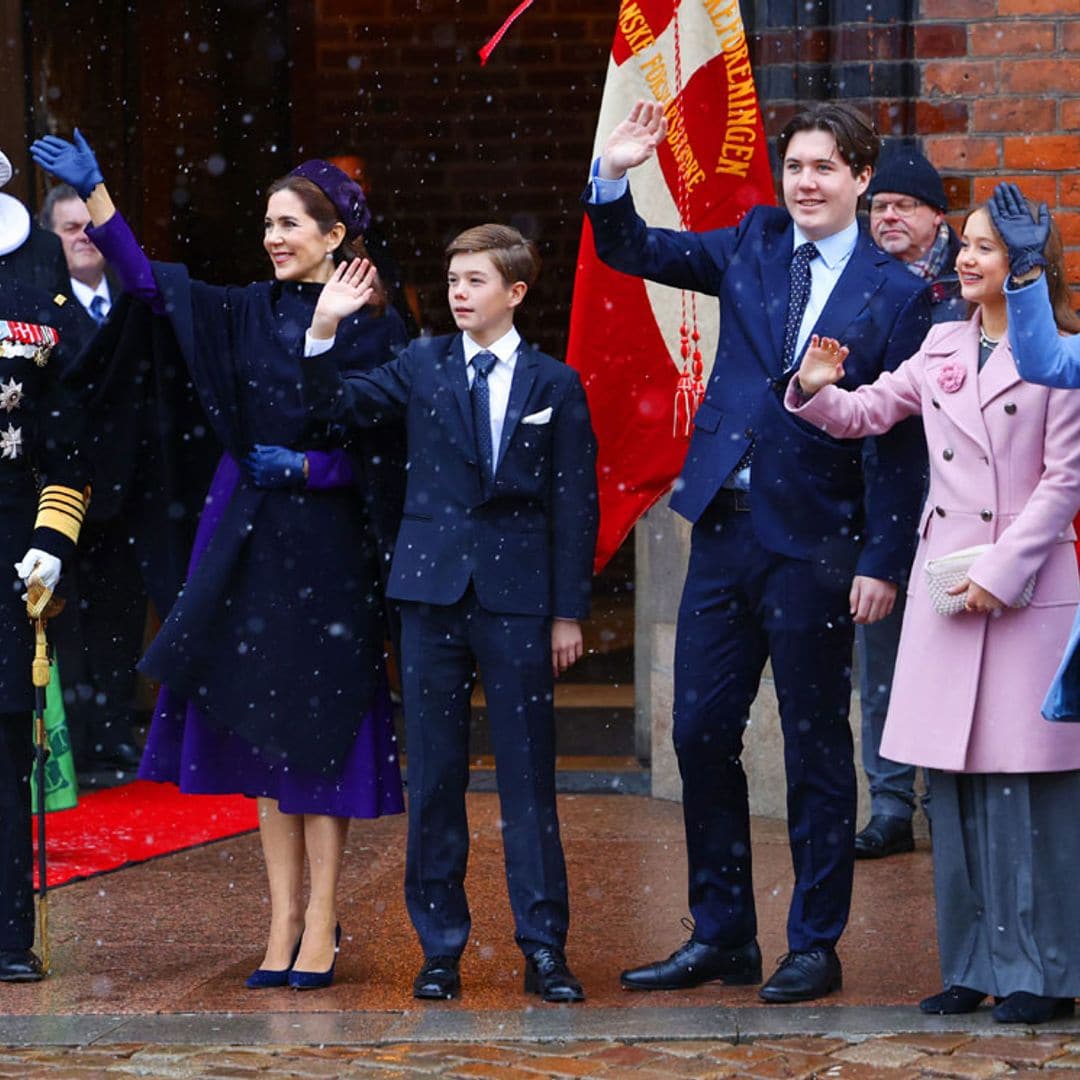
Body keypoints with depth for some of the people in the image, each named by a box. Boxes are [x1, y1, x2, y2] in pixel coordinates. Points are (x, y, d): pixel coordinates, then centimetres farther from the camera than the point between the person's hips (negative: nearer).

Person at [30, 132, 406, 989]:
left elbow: (384, 454, -6)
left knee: (317, 728, -1)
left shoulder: (373, 329, -5)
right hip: (248, 540, 5)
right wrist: (94, 192, -11)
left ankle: (321, 925, 6)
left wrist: (302, 466, -16)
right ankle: (285, 920, 12)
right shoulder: (248, 314, 7)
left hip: (327, 547, -5)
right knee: (261, 727, 6)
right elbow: (151, 284, -3)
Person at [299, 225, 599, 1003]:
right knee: (434, 776, 5)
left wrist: (569, 611, 0)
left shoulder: (555, 384, 3)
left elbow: (574, 504, 3)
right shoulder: (421, 367, 8)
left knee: (528, 773, 0)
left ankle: (544, 946, 4)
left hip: (518, 598, -2)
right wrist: (326, 331, -16)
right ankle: (441, 946, 11)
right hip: (433, 590, 2)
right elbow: (338, 405, -1)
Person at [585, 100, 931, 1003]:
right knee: (700, 734, 7)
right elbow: (633, 252, 12)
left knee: (815, 750, 4)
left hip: (814, 545, -5)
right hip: (725, 530, 5)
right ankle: (721, 937, 19)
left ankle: (815, 947, 14)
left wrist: (883, 562, -10)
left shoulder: (896, 295, -4)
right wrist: (615, 175, -8)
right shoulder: (753, 246, 9)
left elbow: (903, 444, -5)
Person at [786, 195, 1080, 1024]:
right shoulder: (943, 350, 11)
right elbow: (867, 413, 17)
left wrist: (1003, 570, -13)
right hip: (944, 583, 6)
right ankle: (972, 964, 17)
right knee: (954, 782, 8)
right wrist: (819, 391, -5)